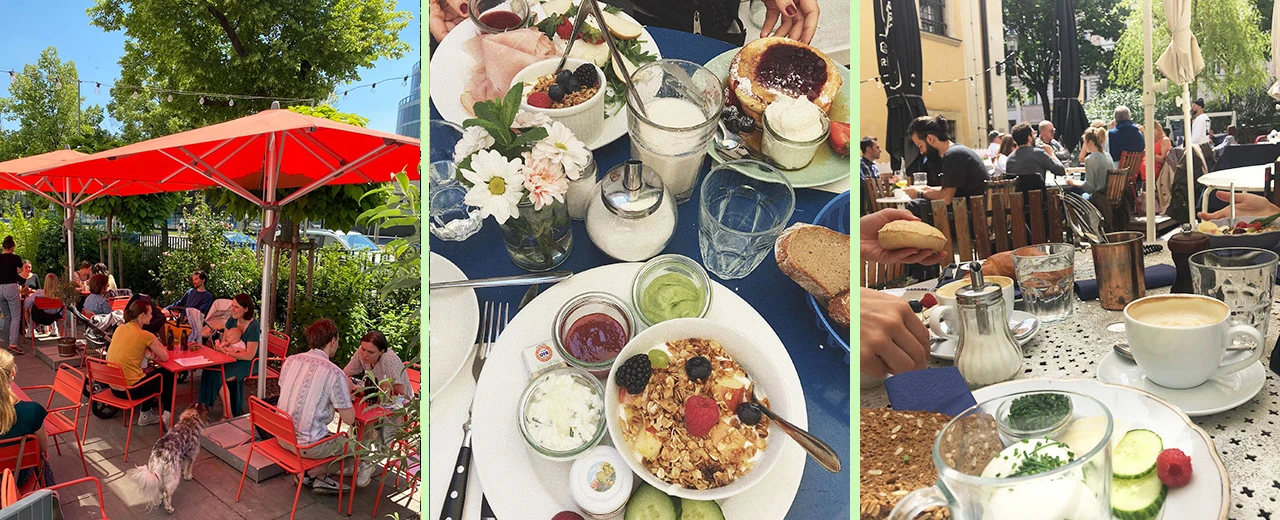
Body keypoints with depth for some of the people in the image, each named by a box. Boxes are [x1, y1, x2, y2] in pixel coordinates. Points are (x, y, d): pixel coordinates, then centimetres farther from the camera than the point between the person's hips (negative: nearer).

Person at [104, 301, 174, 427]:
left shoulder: (119, 329, 4)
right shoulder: (145, 336, -17)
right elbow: (165, 357, -7)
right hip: (131, 389, -7)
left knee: (148, 373, 34)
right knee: (168, 374, 18)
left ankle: (145, 415, 35)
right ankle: (166, 414, 19)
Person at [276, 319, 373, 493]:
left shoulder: (290, 360, -1)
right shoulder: (335, 374, -19)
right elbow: (349, 419, -13)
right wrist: (347, 392, 5)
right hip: (307, 445, -6)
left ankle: (320, 478, 20)